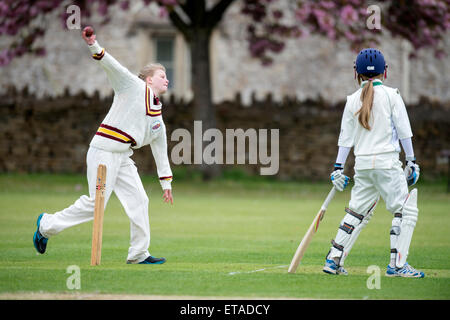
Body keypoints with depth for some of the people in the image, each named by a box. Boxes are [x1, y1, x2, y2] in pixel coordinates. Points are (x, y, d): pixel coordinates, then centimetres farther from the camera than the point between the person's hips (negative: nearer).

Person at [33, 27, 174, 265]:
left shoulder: (158, 120, 20)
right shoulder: (133, 86, 2)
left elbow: (160, 153, 27)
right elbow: (111, 66, -11)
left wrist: (166, 183, 25)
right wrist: (95, 47, -30)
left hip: (123, 159, 8)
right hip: (104, 152, -8)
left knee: (139, 201, -2)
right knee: (96, 203, -11)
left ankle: (138, 254, 4)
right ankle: (47, 224, 5)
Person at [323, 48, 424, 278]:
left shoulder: (353, 100, 7)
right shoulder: (391, 95, -2)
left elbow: (346, 138, 9)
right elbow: (404, 131, -3)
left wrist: (338, 168, 13)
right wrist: (411, 162, 3)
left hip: (362, 163, 5)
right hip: (387, 162, -5)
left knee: (357, 212, 15)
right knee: (405, 210, -1)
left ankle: (333, 260, 13)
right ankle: (397, 265, -10)